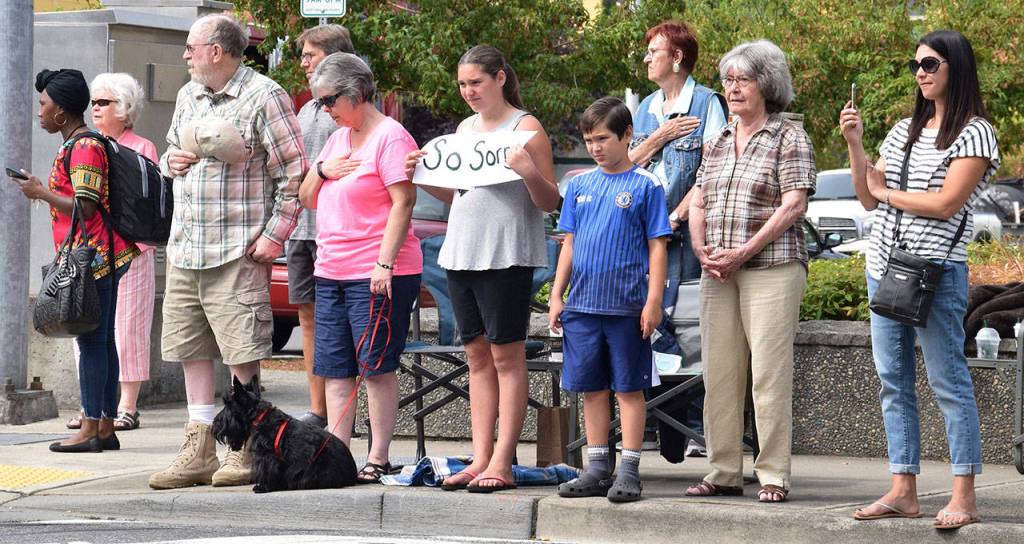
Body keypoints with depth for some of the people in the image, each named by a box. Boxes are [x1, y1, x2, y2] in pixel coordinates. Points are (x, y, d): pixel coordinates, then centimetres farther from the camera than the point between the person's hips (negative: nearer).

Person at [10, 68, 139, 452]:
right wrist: (42, 190, 15)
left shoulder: (84, 148, -13)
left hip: (93, 258, -10)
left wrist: (40, 192, -10)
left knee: (92, 341, -9)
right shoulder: (77, 145, 19)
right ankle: (105, 427, 12)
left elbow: (85, 207, -19)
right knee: (100, 341, 10)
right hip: (97, 260, 10)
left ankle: (90, 429, -8)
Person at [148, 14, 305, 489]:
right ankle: (199, 453, 13)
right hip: (184, 248, 8)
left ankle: (246, 452, -1)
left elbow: (294, 173, -9)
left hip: (238, 251, -8)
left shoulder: (264, 97, -7)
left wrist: (273, 236, -13)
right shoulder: (188, 97, 16)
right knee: (190, 350, 8)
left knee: (243, 355, -7)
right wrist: (171, 161, 5)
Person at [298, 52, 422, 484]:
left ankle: (378, 459, -2)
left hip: (376, 274, -8)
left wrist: (385, 263, -21)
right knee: (335, 370, 6)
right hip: (330, 272, 8)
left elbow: (403, 202, -15)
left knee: (377, 366, -6)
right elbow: (307, 200, 23)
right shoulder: (338, 139, 18)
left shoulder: (390, 137, -8)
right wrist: (321, 170, 2)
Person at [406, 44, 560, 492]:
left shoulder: (526, 128, -5)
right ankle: (480, 458, 8)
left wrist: (530, 174, -24)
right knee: (477, 355, 7)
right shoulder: (465, 128, 16)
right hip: (461, 253, 7)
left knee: (506, 355, -5)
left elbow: (550, 203, -6)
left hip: (506, 255, -7)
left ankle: (502, 462, -6)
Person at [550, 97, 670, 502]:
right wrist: (556, 295, 11)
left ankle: (629, 471, 3)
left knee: (629, 388, 0)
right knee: (592, 388, 9)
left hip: (627, 307, -5)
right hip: (582, 305, 5)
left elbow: (657, 247, -3)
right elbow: (569, 244, 16)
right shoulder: (579, 185, 11)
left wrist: (653, 301, -9)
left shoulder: (645, 186, -2)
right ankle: (597, 469, 16)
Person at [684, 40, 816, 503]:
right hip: (718, 274, 6)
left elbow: (793, 205, -10)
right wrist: (702, 249, -2)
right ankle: (724, 473, 9)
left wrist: (744, 252, -15)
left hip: (771, 269, -6)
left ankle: (773, 476, -7)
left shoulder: (789, 138, -1)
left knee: (769, 373, -9)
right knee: (718, 373, 4)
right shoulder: (717, 142, 18)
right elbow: (698, 204, 18)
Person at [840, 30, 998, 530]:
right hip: (884, 266, 8)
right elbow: (868, 197, 16)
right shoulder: (905, 131, 15)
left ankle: (963, 498, -5)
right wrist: (855, 145, 3)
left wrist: (887, 192, -3)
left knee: (948, 381, -6)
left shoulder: (974, 133, -5)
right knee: (894, 382, 7)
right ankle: (903, 491, 12)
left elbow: (945, 204, -15)